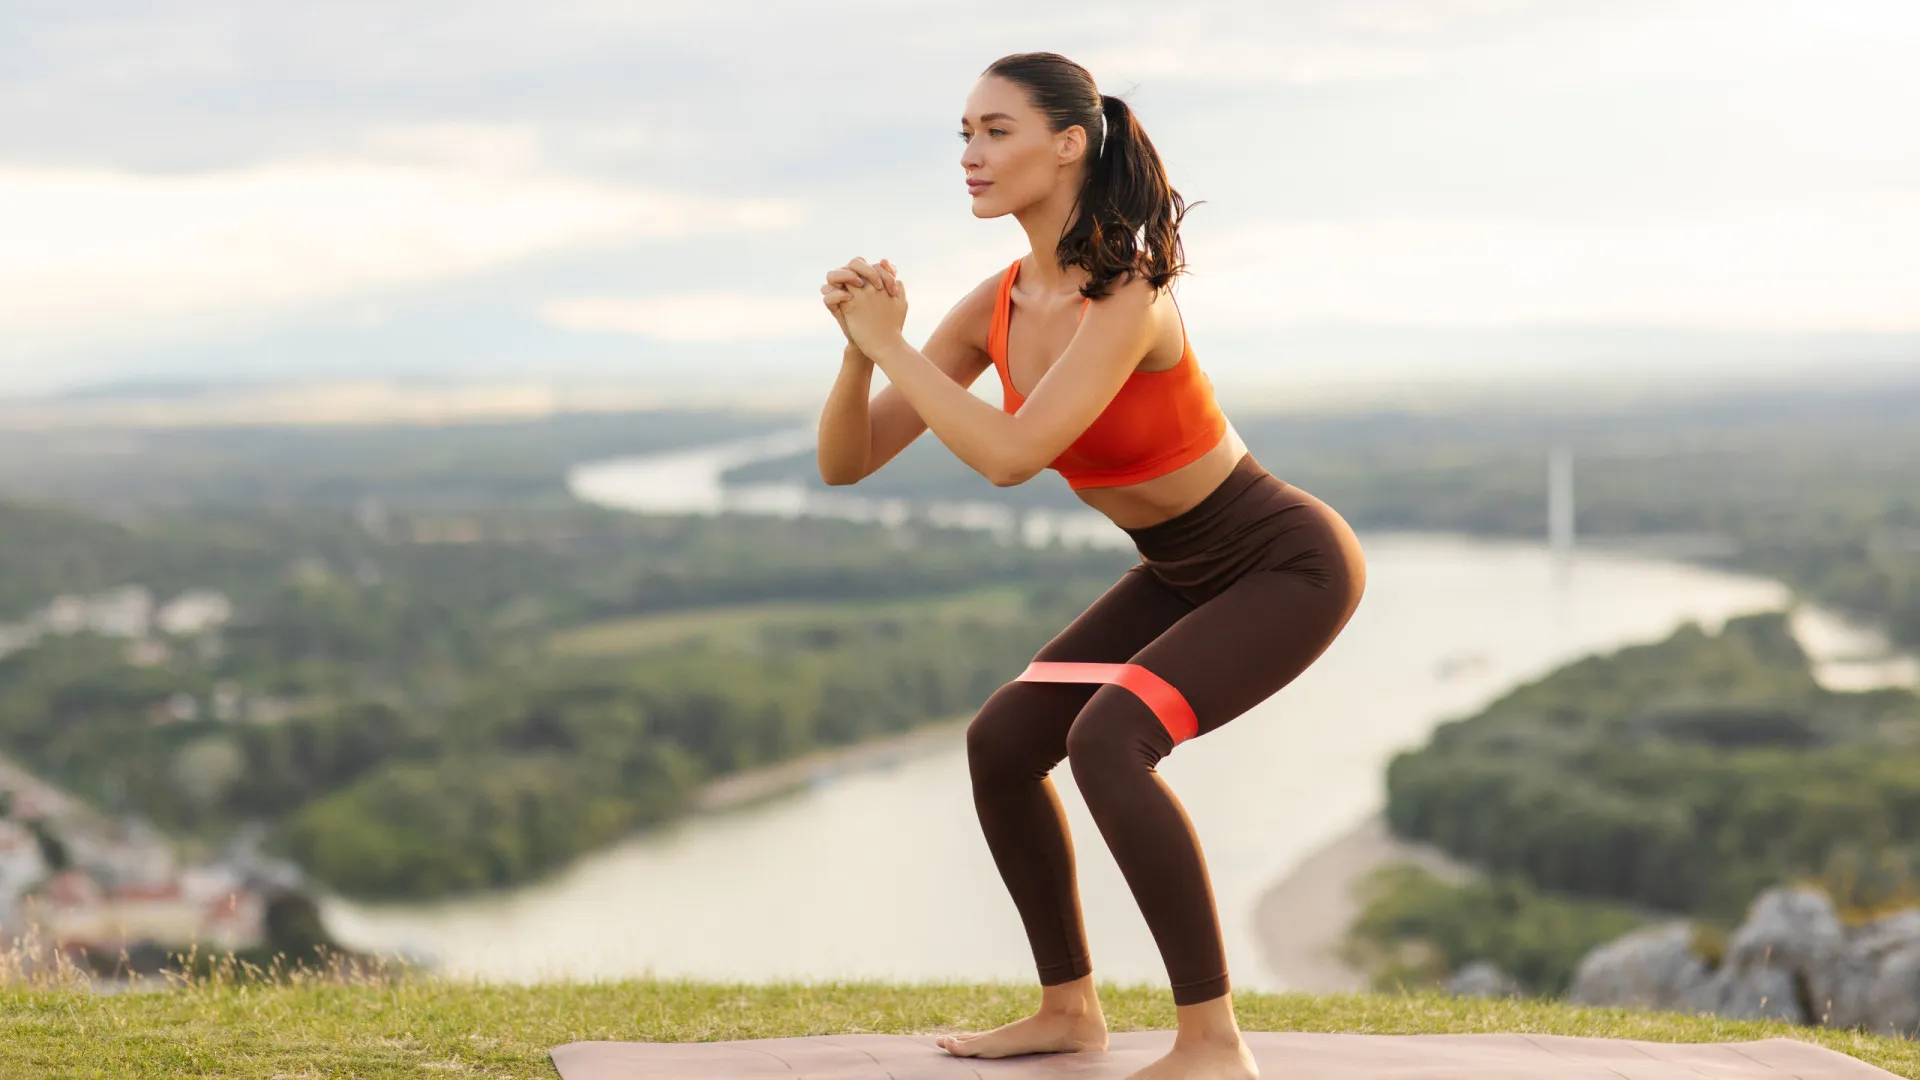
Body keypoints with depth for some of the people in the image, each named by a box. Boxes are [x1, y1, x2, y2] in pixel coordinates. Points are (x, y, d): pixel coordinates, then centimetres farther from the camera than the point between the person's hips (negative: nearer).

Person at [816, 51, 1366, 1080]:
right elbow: (846, 460, -5)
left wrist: (891, 343, -29)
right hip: (1184, 572, 9)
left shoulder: (1127, 298, -29)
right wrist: (862, 346, -24)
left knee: (1106, 740, -27)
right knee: (1001, 741, 5)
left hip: (1289, 565, -9)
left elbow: (1010, 456, -39)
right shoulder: (997, 306, -6)